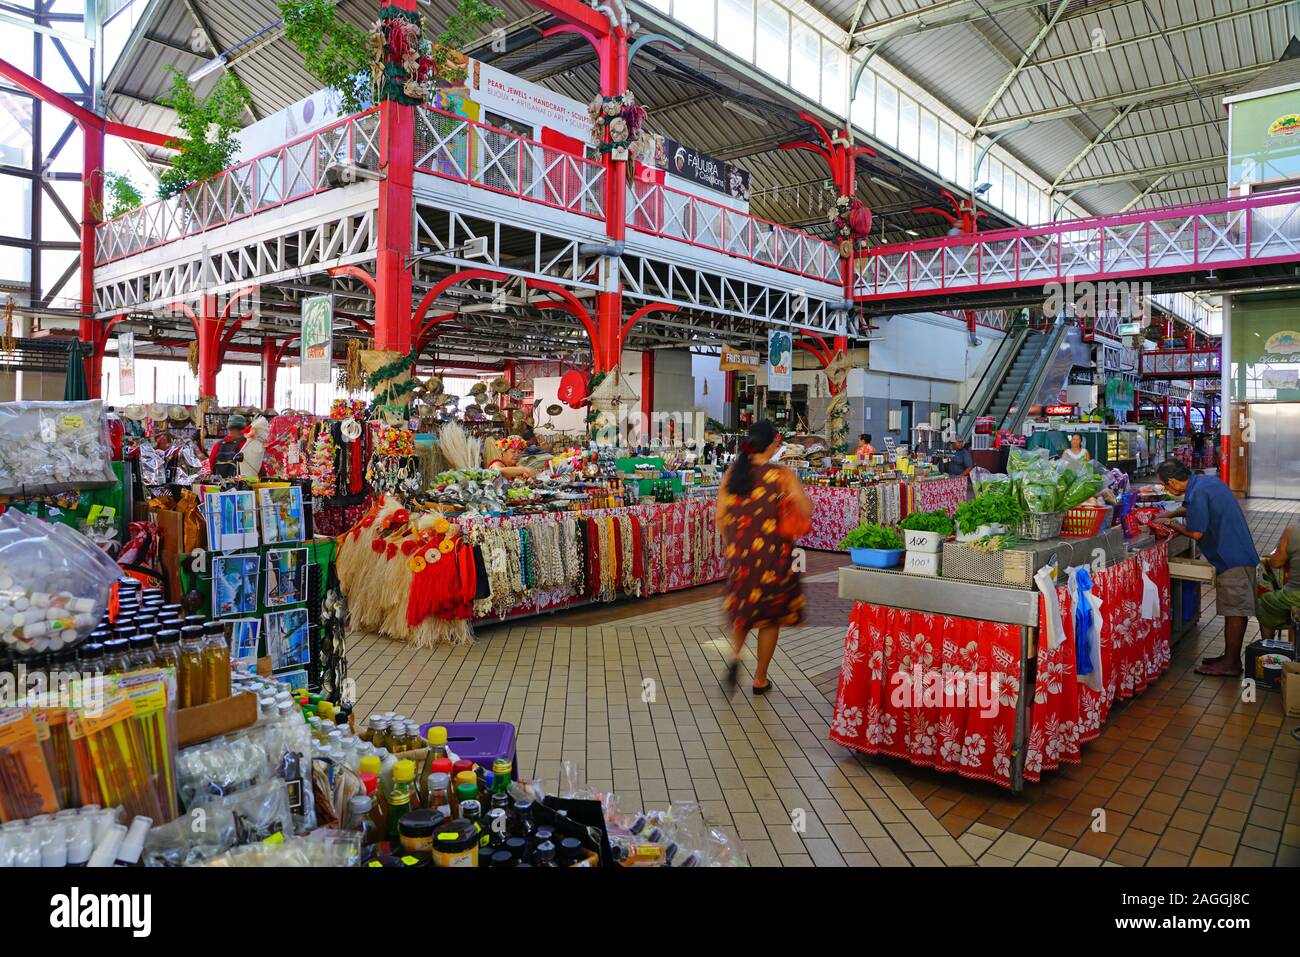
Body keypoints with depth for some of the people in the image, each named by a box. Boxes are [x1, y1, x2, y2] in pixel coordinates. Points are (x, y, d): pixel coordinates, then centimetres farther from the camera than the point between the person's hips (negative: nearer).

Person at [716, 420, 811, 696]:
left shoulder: (732, 474, -1)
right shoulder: (783, 475, -10)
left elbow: (720, 516, 2)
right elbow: (806, 511, -14)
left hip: (738, 553, 3)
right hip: (773, 556, -3)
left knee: (743, 608, 23)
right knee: (770, 616, 13)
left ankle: (735, 655, -1)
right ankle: (760, 678, 21)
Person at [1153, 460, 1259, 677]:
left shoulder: (1198, 493, -21)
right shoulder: (1208, 481, 8)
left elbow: (1196, 533, -18)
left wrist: (1170, 523, -4)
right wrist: (1171, 514, 16)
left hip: (1232, 559, -10)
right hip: (1239, 554, 10)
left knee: (1234, 612, -2)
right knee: (1236, 610, 15)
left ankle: (1231, 664, 5)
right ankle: (1230, 657, 24)